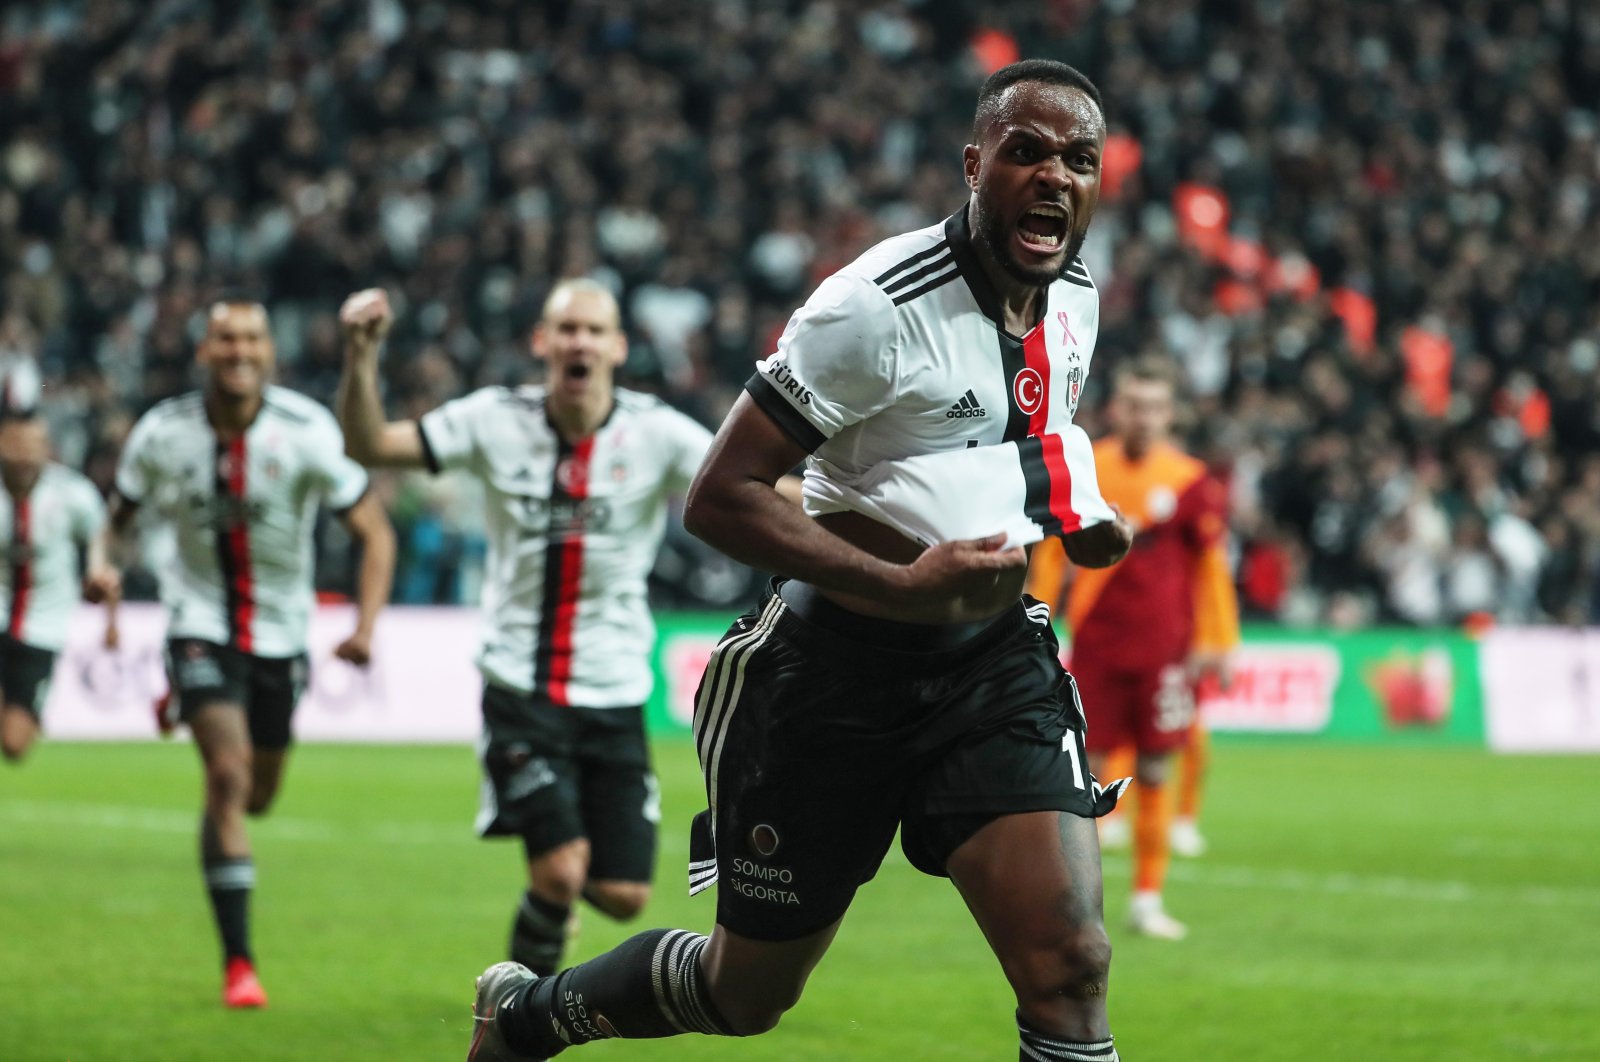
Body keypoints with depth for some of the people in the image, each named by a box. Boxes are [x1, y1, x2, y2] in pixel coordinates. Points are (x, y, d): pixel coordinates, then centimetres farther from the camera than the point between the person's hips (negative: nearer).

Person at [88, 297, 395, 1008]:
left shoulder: (307, 434, -18)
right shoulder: (161, 434, -13)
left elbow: (374, 532, -12)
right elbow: (121, 515, 3)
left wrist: (365, 627, -25)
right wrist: (104, 561, -20)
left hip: (279, 629, 2)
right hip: (200, 622, -2)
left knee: (257, 796, 15)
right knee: (228, 776, -20)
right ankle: (237, 962, -12)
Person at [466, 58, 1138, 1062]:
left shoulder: (1076, 296, 4)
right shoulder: (877, 306, -20)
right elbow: (720, 497, -20)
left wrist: (1074, 514, 5)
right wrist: (902, 586, -28)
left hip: (994, 659, 5)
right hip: (839, 668, -5)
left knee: (1069, 968, -16)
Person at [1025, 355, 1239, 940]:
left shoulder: (1190, 482, -2)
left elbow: (1211, 566, 4)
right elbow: (1051, 552, 9)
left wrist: (1216, 645, 2)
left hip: (1163, 646, 0)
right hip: (1095, 644, 1)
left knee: (1154, 774, 2)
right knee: (1085, 767, 0)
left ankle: (1147, 899, 11)